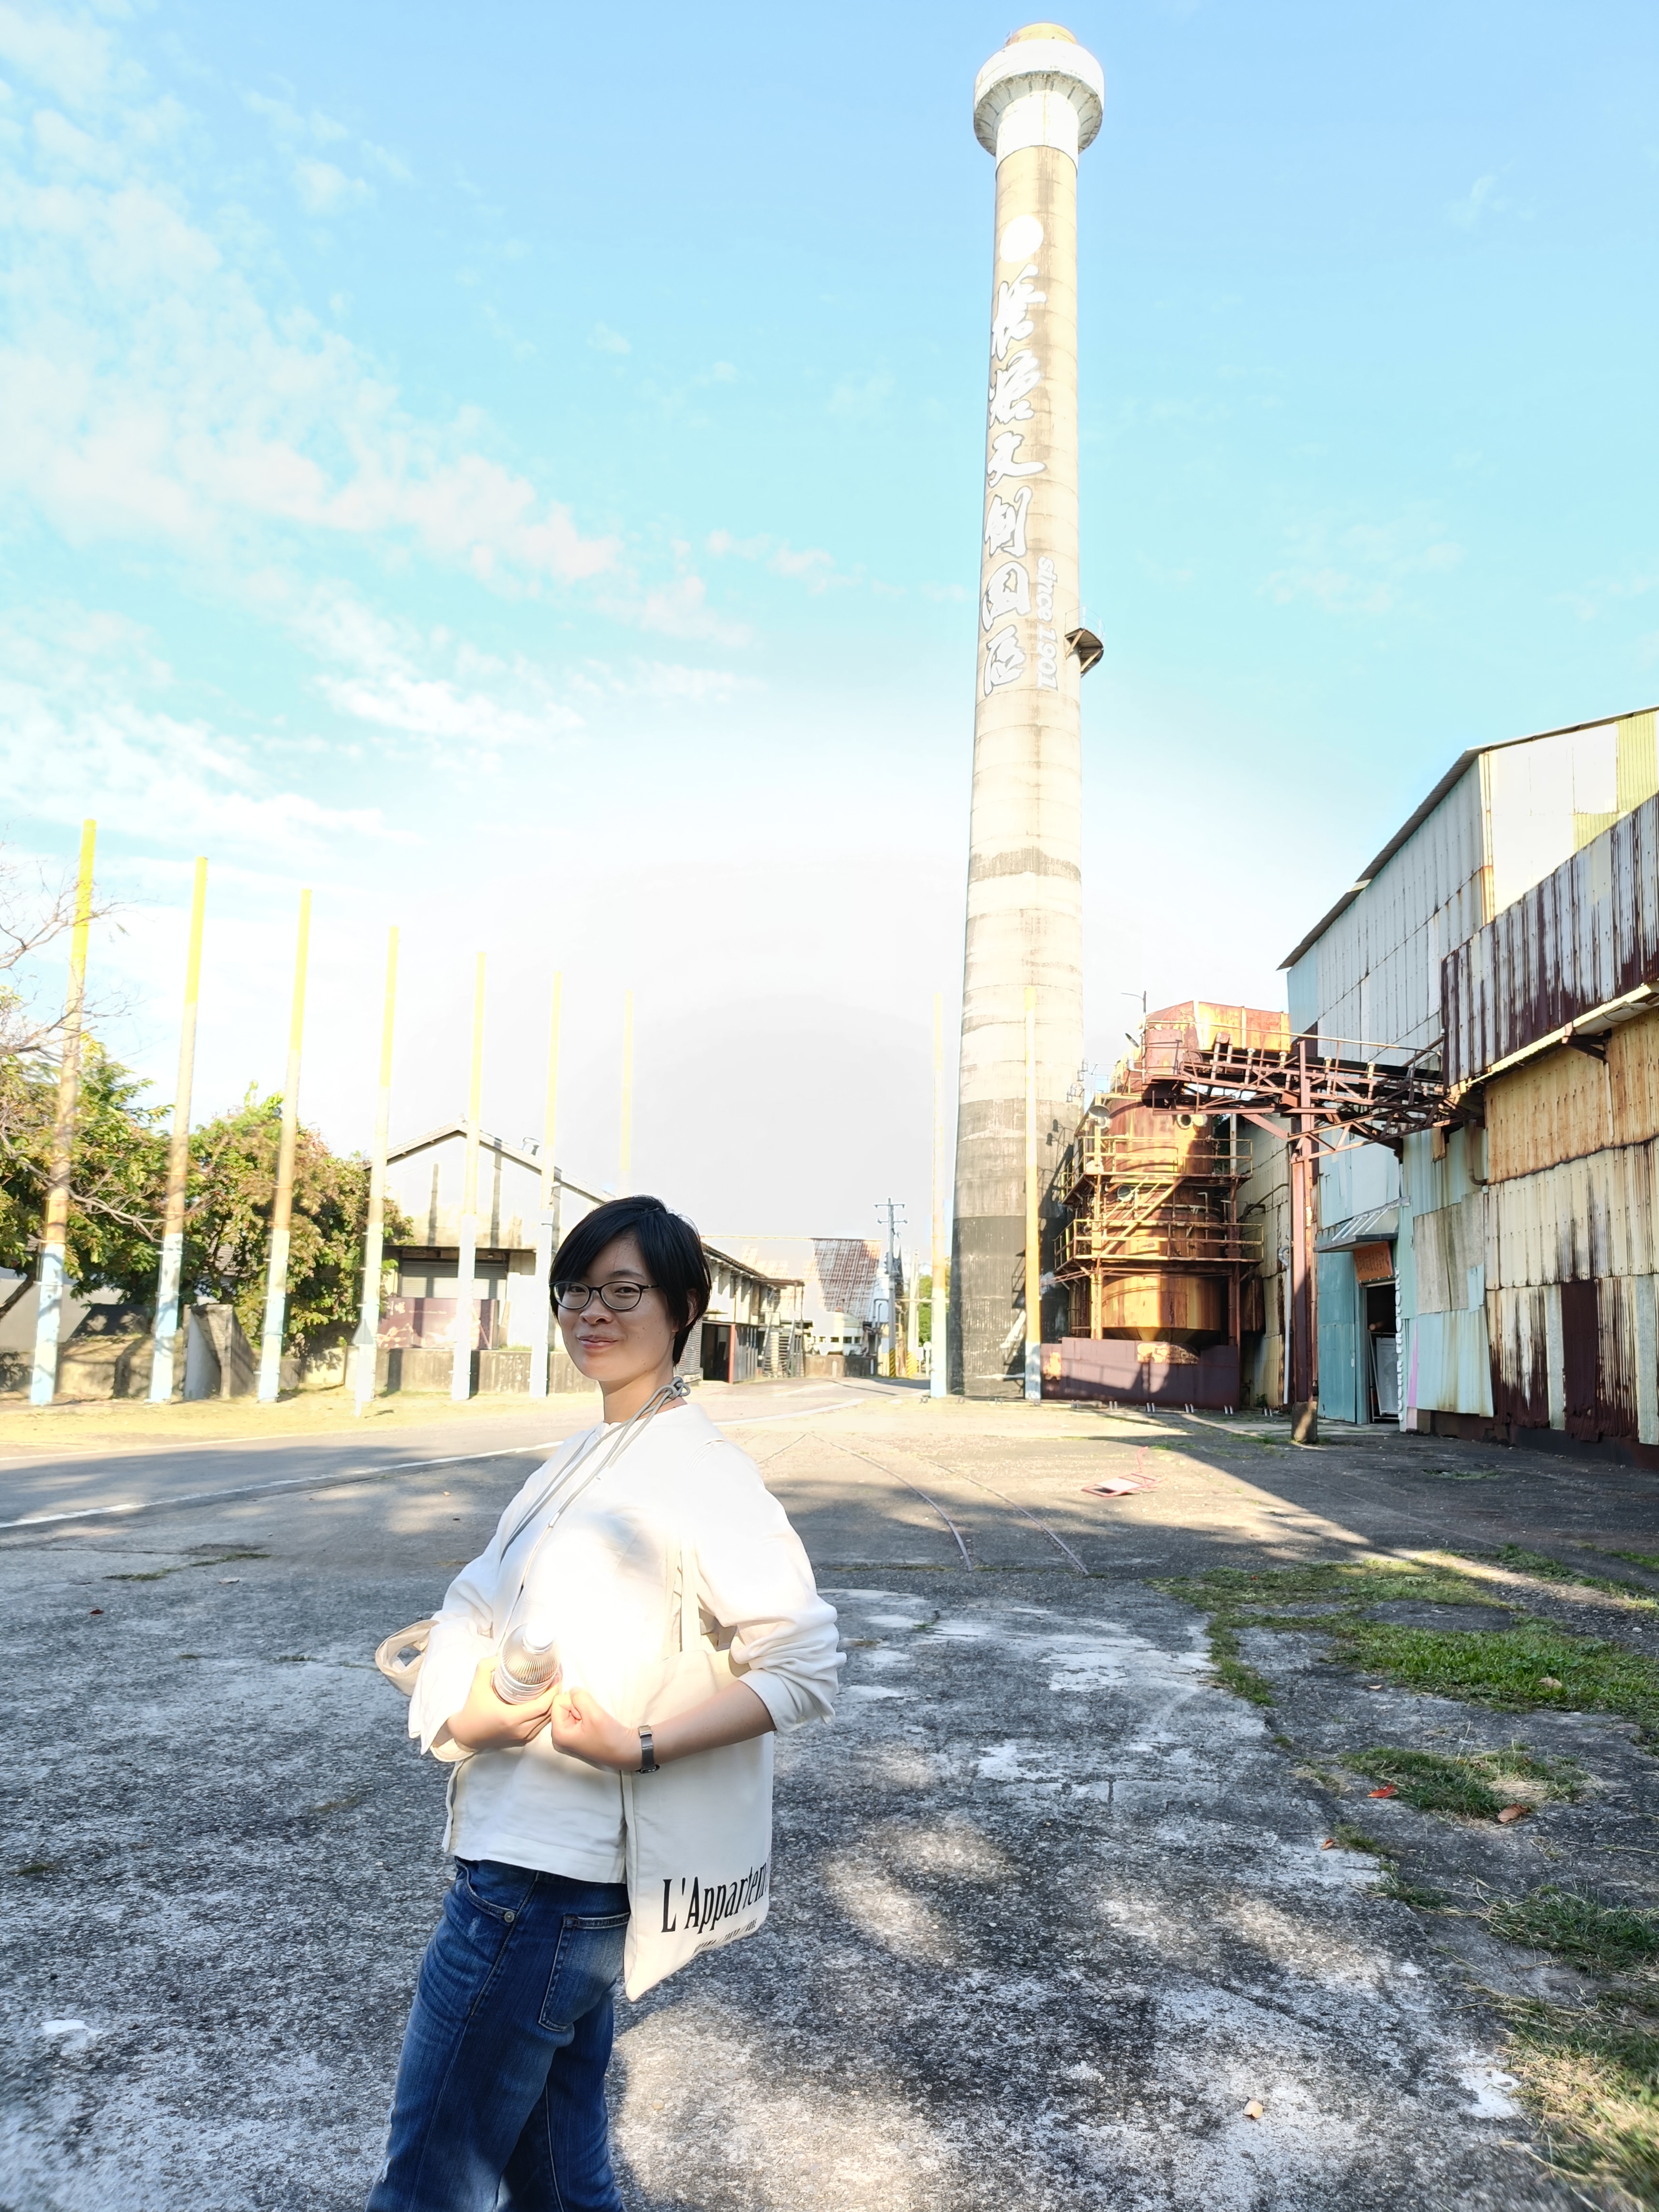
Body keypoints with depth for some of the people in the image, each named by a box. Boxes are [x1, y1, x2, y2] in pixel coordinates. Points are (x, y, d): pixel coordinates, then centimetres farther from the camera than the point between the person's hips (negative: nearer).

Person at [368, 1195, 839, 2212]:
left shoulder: (694, 1465, -16)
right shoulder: (589, 1456, 11)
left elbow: (806, 1668, -21)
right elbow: (482, 1601, 10)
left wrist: (640, 1747, -24)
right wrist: (464, 1704, -10)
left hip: (541, 1884, -8)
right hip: (517, 1854, 8)